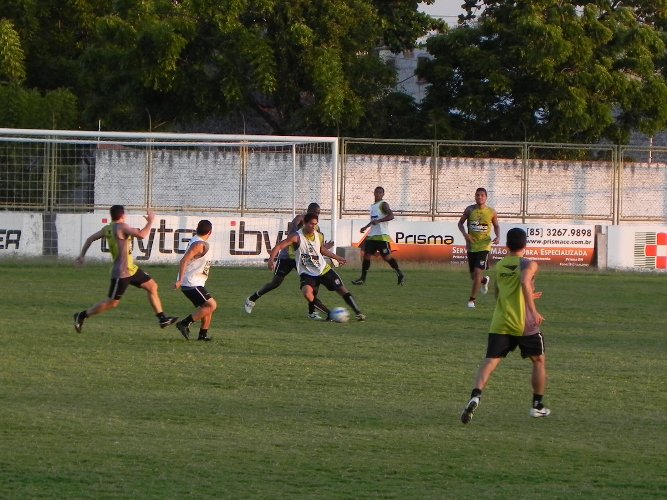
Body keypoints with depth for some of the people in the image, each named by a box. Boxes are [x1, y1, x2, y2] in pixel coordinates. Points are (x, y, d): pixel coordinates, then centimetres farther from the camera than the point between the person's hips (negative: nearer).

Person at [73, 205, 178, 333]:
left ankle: (162, 319, 16)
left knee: (152, 286, 12)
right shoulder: (121, 227, -20)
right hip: (121, 273, -10)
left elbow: (90, 239, 14)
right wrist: (150, 221, -14)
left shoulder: (107, 229, 7)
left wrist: (82, 255, 23)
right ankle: (81, 316, 9)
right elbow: (142, 235, -30)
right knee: (112, 303, -2)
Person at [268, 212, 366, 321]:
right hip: (307, 273, -4)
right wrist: (271, 260, -39)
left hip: (323, 270, 4)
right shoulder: (297, 237, -18)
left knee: (342, 290, 0)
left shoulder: (319, 236, -2)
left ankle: (358, 313, 11)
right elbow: (279, 246, -23)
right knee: (307, 294, -30)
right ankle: (329, 314, -17)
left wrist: (336, 257, 29)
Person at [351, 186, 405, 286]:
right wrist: (366, 227, 31)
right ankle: (362, 278, 7)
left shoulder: (383, 204, -7)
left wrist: (378, 221, -30)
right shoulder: (373, 206, 20)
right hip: (372, 235, 8)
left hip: (382, 235, -8)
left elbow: (391, 216, -22)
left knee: (387, 257, -8)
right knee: (366, 255, 3)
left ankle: (400, 276, 3)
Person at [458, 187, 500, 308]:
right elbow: (460, 223, 7)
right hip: (471, 246, 3)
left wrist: (497, 237, -7)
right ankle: (485, 280, 48)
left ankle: (472, 299, -5)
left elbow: (496, 226, 12)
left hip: (484, 246, -3)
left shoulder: (491, 212, -3)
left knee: (477, 272, -16)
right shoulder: (469, 210, -2)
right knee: (473, 276, 11)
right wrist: (465, 234, -12)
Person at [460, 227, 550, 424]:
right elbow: (525, 282, -25)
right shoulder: (529, 265, -3)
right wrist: (533, 311, -26)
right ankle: (537, 406, 23)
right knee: (539, 360, 19)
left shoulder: (499, 266, 14)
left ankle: (475, 396, -33)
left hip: (500, 324, 3)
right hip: (525, 324, -3)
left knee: (489, 362, -7)